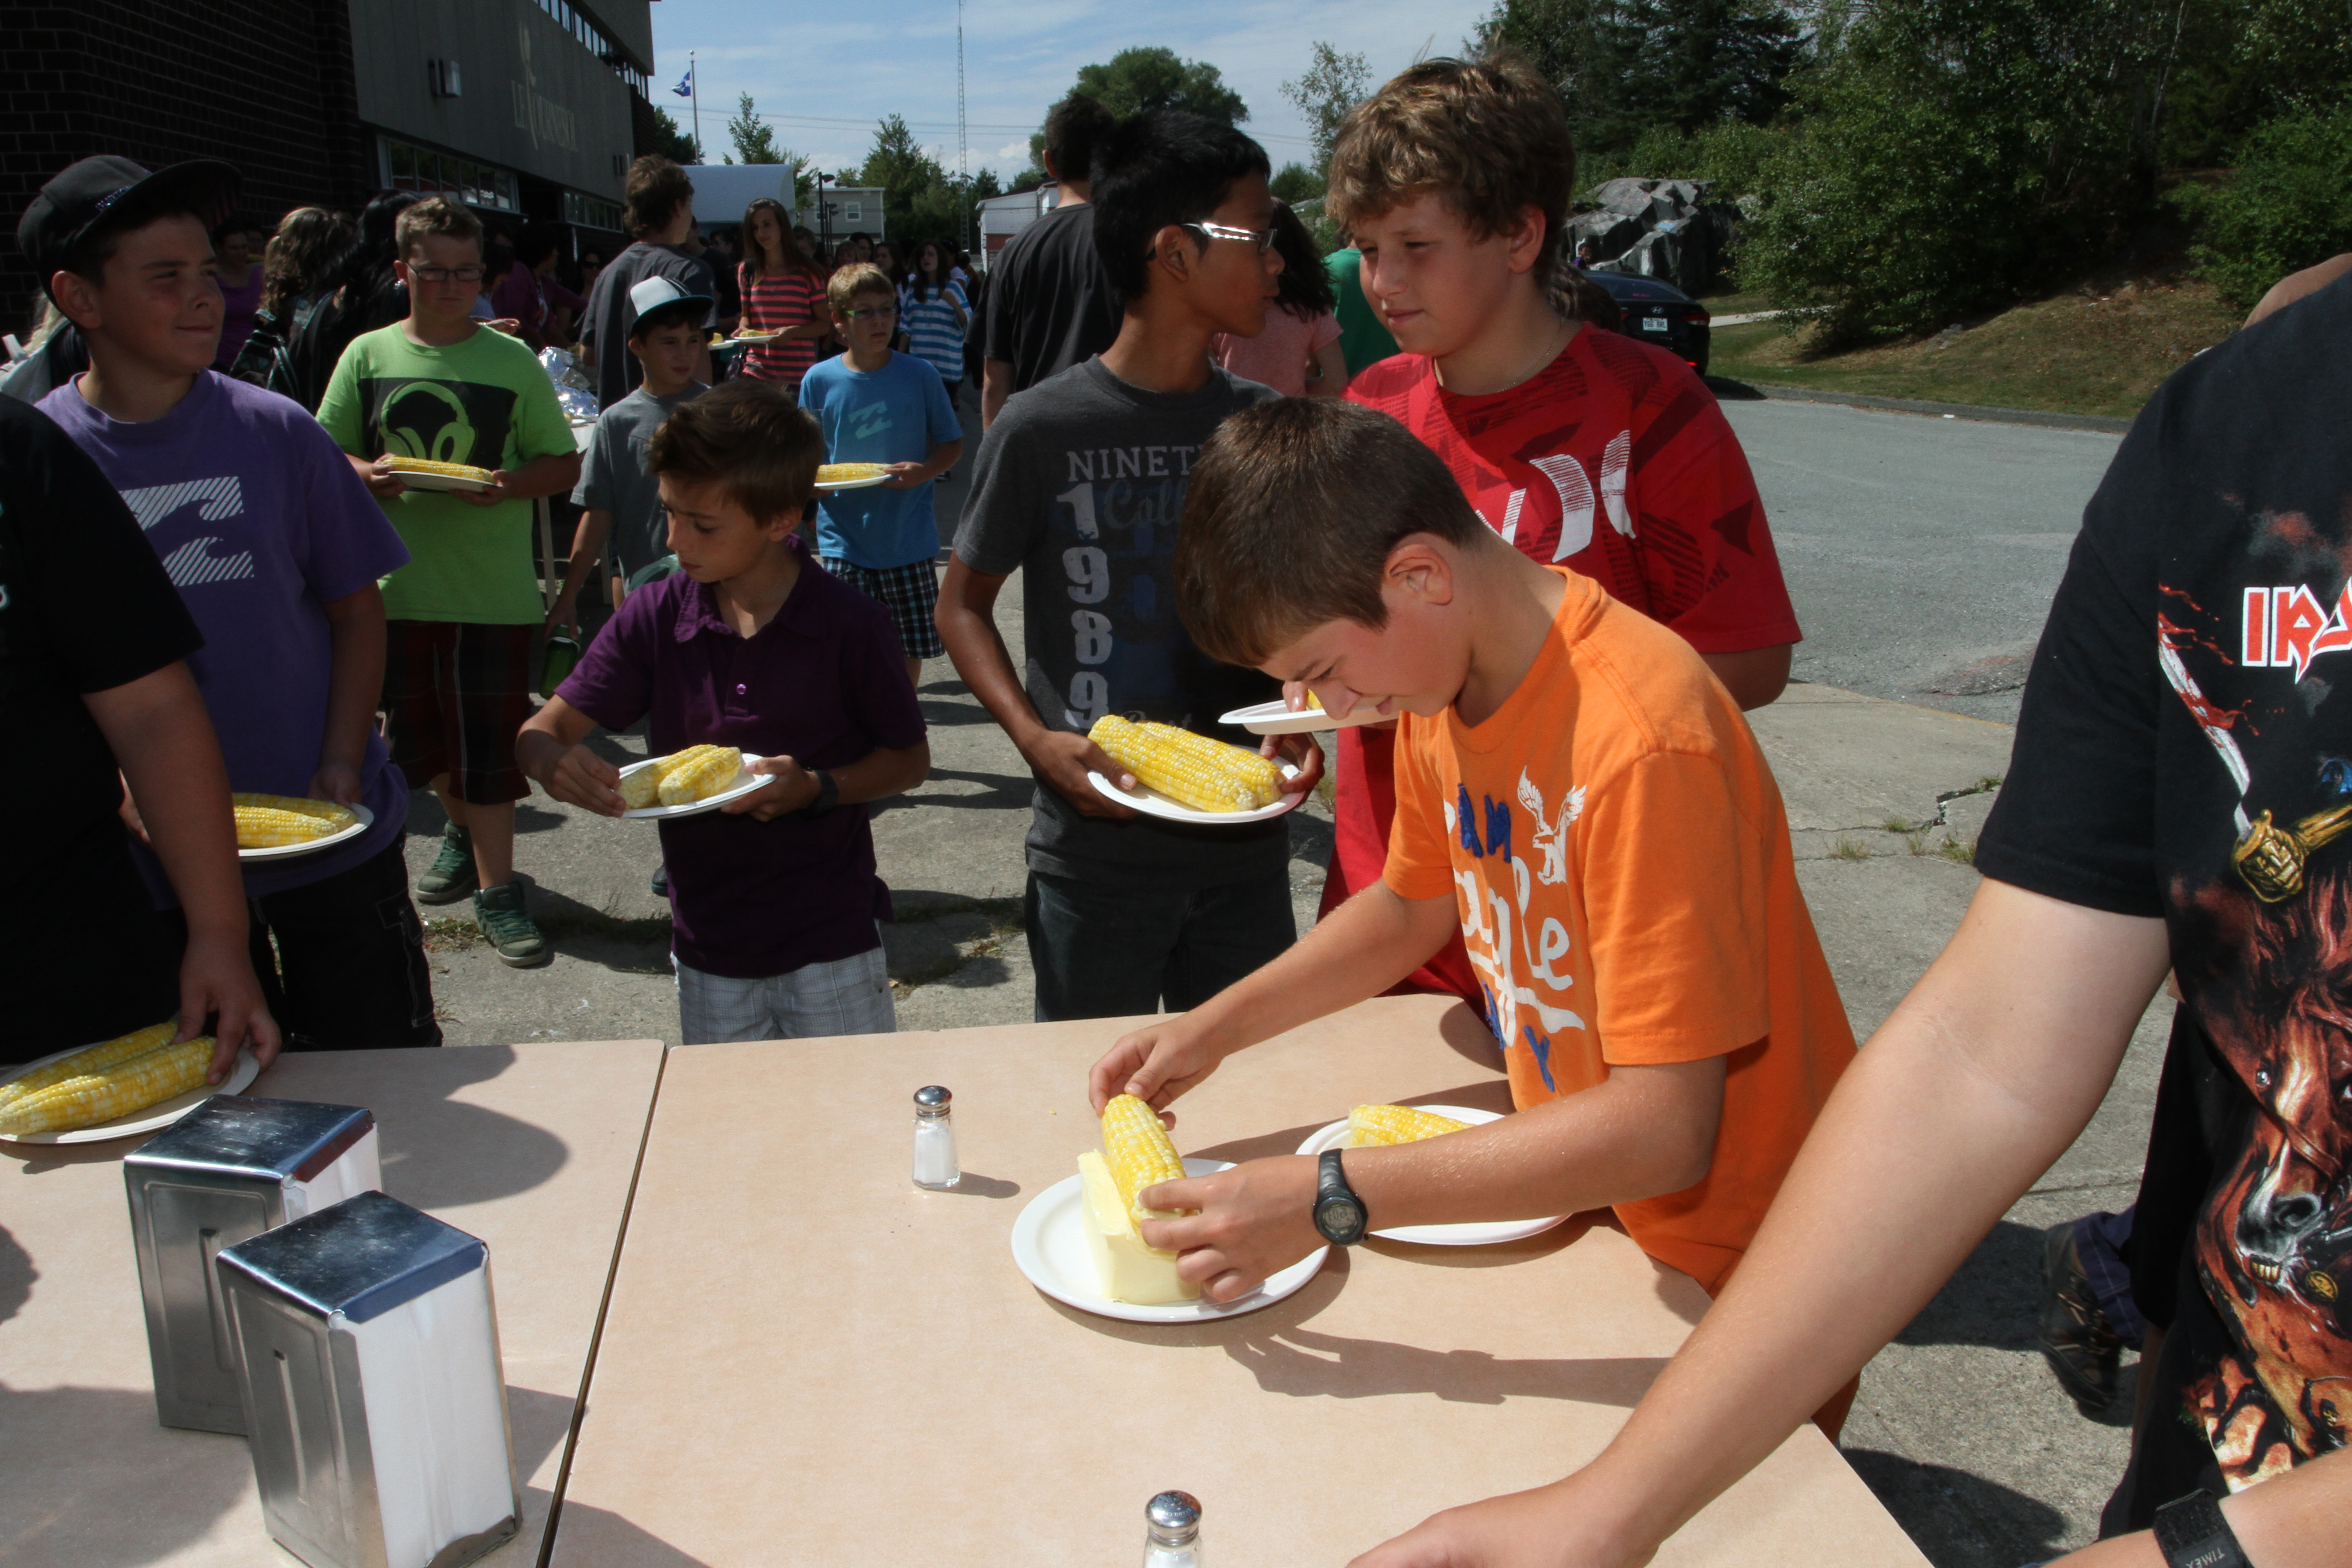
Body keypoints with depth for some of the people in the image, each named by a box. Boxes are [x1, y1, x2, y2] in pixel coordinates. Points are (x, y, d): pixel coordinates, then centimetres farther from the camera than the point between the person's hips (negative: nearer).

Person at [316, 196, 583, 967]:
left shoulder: (512, 361, 0)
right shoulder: (368, 355, 5)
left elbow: (565, 465, 2)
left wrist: (512, 484, -17)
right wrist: (366, 474, -13)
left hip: (494, 588, -3)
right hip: (397, 580, 3)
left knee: (489, 740, -2)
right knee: (417, 734, 15)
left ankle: (496, 888, 10)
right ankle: (462, 827, 42)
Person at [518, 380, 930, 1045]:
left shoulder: (850, 624, -12)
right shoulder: (654, 617, -4)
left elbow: (910, 758, -1)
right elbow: (543, 728, 1)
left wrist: (817, 788, -19)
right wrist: (556, 762, -23)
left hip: (833, 946, -2)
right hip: (708, 952, 3)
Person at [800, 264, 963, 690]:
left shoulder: (919, 376, -1)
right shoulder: (820, 380, 0)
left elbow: (952, 443, 6)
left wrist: (923, 472, -14)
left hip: (909, 537, 0)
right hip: (845, 537, 0)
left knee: (912, 642, 6)